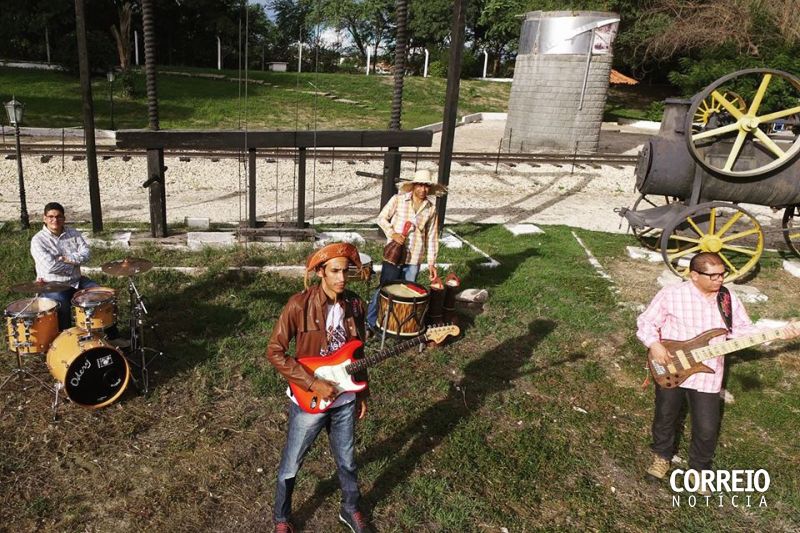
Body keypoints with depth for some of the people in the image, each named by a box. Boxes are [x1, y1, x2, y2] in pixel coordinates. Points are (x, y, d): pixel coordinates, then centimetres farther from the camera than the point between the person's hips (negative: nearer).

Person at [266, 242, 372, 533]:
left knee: (347, 461, 21)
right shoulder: (299, 305, -20)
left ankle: (350, 509, 47)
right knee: (290, 466, 15)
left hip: (345, 400, 4)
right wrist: (313, 383, -21)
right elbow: (274, 351, -17)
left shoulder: (355, 304, -3)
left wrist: (362, 394, 12)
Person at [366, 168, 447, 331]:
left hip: (414, 258, 2)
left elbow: (432, 237, 4)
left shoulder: (431, 208, 1)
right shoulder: (398, 199, -6)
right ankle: (371, 321, 20)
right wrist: (392, 233, -16)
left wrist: (431, 262, 2)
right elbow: (381, 218, 2)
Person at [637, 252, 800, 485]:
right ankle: (662, 456, 43)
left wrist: (780, 333, -6)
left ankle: (699, 468, 34)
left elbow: (744, 330, 5)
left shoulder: (729, 299, 0)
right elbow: (646, 321, -6)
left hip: (707, 376, 2)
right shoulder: (671, 295, -12)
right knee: (665, 418, 16)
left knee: (707, 430, 7)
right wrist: (654, 344, -21)